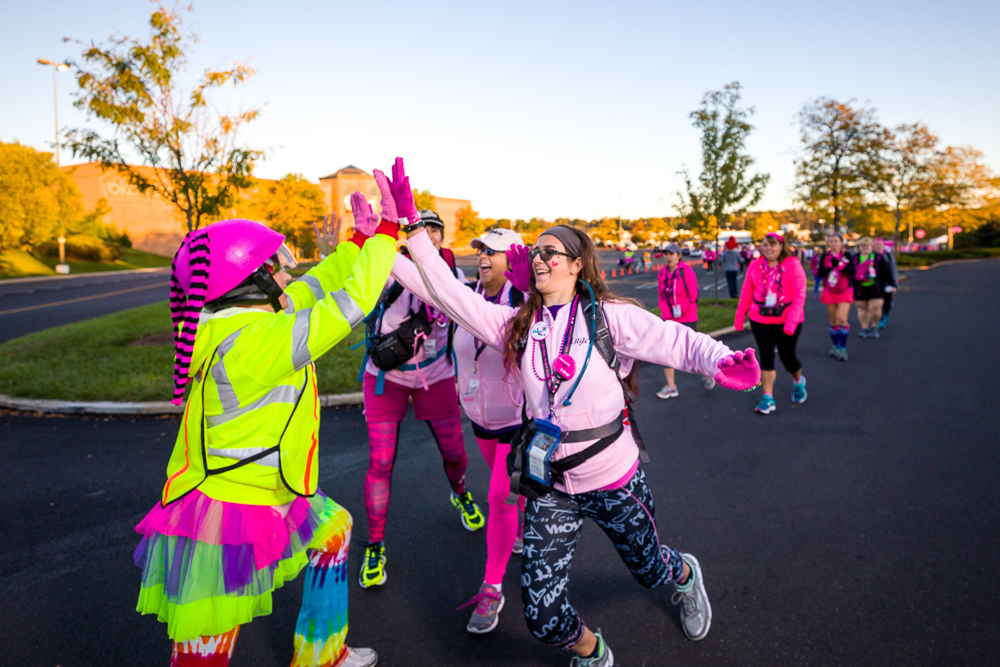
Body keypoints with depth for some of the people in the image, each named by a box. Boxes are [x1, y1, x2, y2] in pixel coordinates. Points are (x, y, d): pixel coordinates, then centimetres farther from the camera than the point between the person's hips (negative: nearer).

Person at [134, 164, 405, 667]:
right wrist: (388, 229, -17)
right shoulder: (254, 341, -28)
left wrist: (360, 239, 15)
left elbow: (311, 289, 12)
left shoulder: (231, 321, 0)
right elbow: (350, 303, -25)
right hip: (224, 523, -10)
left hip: (262, 503, 10)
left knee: (333, 528, 26)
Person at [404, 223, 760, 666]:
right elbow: (451, 297, -6)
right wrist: (416, 235, -11)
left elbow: (675, 342, -21)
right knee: (542, 615, -2)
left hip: (613, 478, -2)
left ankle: (685, 576, 62)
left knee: (649, 568, 23)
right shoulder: (517, 325, -1)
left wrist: (720, 361, -41)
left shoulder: (608, 317, -10)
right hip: (550, 485, 2)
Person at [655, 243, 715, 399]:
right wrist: (666, 312, -3)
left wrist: (680, 311, -12)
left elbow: (693, 295, -12)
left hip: (687, 319, -5)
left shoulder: (686, 271, -13)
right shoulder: (663, 272, 4)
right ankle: (671, 387, 8)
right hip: (668, 318, 5)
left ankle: (707, 373, 33)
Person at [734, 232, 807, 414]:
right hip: (760, 320, 2)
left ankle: (798, 381, 44)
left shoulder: (792, 265, -11)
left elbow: (799, 295, -14)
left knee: (787, 357, 10)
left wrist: (791, 322, -20)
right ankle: (768, 398, 9)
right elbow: (746, 293, 4)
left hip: (787, 321, -2)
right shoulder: (755, 265, -2)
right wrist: (739, 318, 4)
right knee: (766, 357, 0)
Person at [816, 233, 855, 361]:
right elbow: (820, 273, -6)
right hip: (829, 292, 3)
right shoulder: (825, 256, 3)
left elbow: (852, 271, -15)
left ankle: (843, 348, -9)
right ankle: (835, 346, 21)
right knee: (833, 321, 8)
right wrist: (831, 265, -20)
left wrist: (839, 264, -24)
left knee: (842, 319, -14)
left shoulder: (846, 255, -3)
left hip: (844, 292, -2)